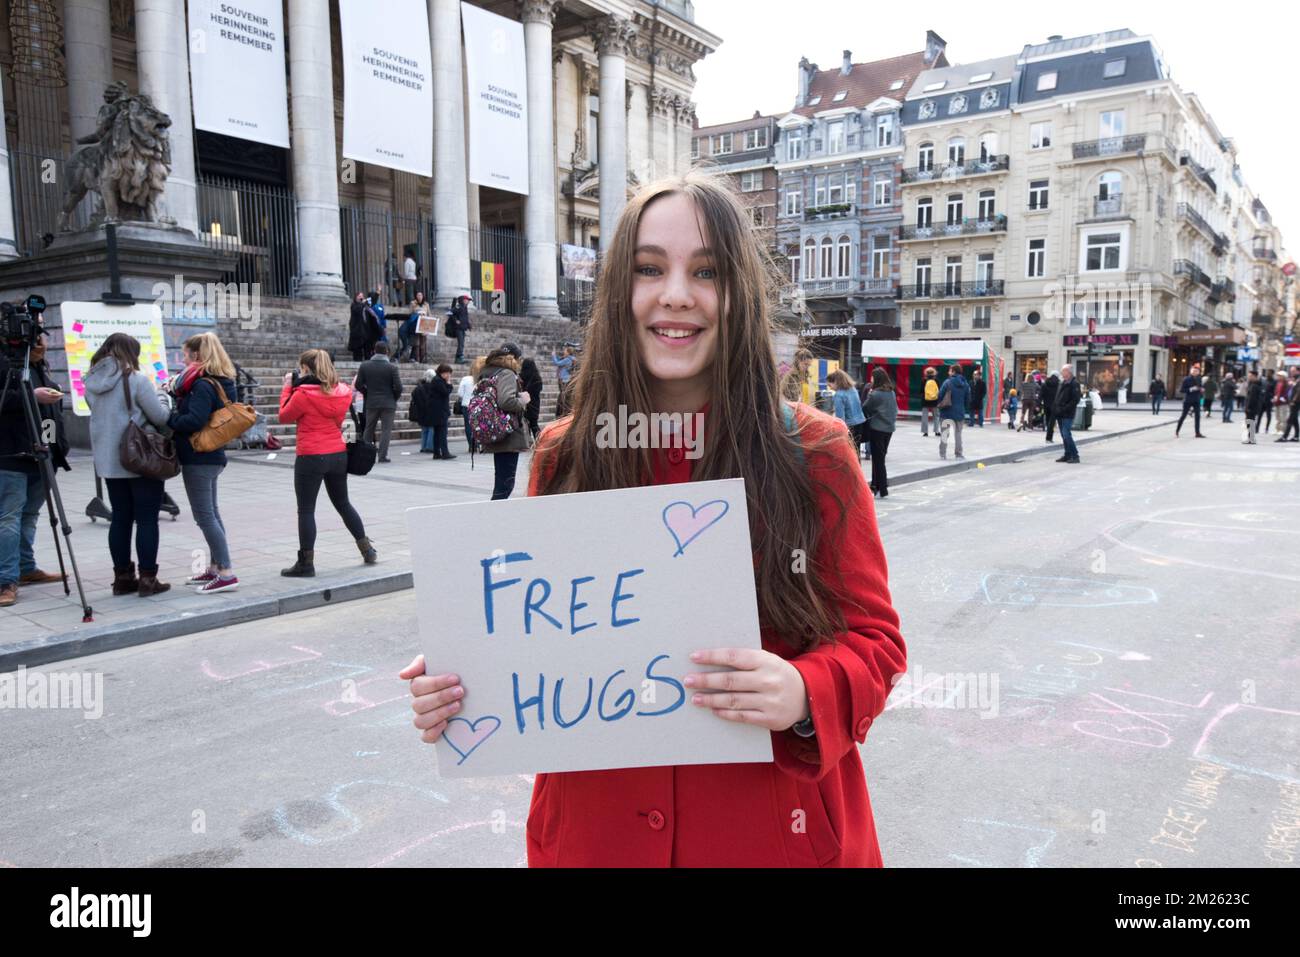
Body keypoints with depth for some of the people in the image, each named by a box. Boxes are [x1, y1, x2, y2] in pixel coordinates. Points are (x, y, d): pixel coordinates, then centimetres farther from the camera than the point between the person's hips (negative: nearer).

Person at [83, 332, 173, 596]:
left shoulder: (91, 383, 8)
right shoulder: (136, 379, -12)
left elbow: (102, 416, 15)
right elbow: (160, 416, -11)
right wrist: (169, 426, 10)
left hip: (108, 461, 6)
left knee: (120, 519, 12)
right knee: (147, 519, 0)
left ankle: (123, 577, 15)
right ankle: (147, 579, 1)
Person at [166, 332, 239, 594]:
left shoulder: (202, 385, -17)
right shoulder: (220, 382, 12)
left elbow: (194, 420, -26)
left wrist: (168, 420, -14)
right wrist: (177, 393, 4)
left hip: (198, 459, -10)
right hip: (211, 456, 10)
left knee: (204, 516, -7)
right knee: (211, 513, 16)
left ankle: (226, 574, -7)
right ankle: (214, 568, 26)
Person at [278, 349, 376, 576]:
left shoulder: (303, 394, -14)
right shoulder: (340, 392, 4)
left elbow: (284, 416, -1)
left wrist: (287, 387, 6)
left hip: (311, 457, -6)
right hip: (338, 455, 6)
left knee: (306, 510, 2)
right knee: (343, 504, 20)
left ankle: (306, 563, 4)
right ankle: (367, 550, 25)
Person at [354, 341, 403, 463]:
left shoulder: (364, 366, -1)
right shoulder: (392, 368, -9)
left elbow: (358, 385, 0)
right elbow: (398, 387, -12)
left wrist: (368, 394, 15)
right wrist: (394, 398, 6)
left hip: (371, 403, 3)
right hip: (388, 403, -3)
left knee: (369, 429, 14)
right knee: (386, 429, 1)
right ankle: (382, 455, -5)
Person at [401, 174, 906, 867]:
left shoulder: (814, 453, -10)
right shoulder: (560, 457, -3)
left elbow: (872, 639, -5)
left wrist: (805, 694, -25)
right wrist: (465, 686, -12)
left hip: (771, 832, -2)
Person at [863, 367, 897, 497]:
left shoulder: (875, 394, -17)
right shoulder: (892, 393, 5)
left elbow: (865, 409, -9)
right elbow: (895, 409, 13)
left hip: (877, 428, -7)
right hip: (889, 428, 7)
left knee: (878, 459, 1)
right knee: (881, 456, 17)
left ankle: (882, 489, 1)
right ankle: (876, 484, 24)